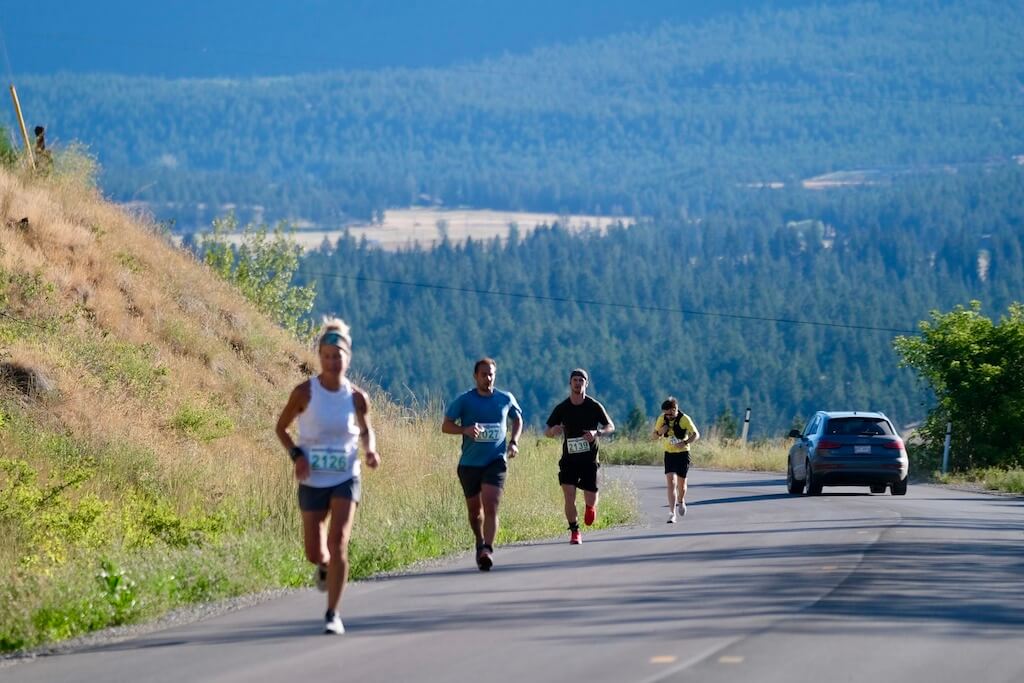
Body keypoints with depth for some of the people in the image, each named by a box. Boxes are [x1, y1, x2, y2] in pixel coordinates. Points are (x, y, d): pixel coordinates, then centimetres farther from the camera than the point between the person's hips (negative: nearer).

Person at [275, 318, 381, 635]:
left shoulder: (357, 397, -4)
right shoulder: (304, 392, -9)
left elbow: (366, 430, 14)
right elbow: (281, 427, 3)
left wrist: (370, 451, -7)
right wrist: (296, 454, -14)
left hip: (345, 478, 0)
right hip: (312, 480, 0)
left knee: (338, 543, -17)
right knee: (314, 553, 5)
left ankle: (333, 614, -11)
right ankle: (324, 565, 45)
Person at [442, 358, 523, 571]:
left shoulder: (506, 399, 3)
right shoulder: (464, 401, -3)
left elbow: (518, 420, 21)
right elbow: (446, 426, -2)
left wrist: (514, 441, 4)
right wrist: (465, 430, -22)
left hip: (496, 461, -1)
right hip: (469, 463, 1)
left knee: (490, 506, -18)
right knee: (474, 509, 12)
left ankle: (487, 550, -26)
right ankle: (480, 543, 37)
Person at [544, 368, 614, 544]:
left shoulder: (594, 406, -4)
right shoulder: (562, 408, -1)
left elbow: (611, 427, 3)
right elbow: (547, 432, 6)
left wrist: (597, 433, -18)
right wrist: (554, 431, -19)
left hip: (589, 459, 0)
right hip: (569, 459, 0)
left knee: (590, 500, 2)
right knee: (569, 497, -13)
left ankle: (590, 505, 40)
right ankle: (574, 532, 4)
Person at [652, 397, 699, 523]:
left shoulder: (684, 419, -16)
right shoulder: (662, 419, -6)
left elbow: (696, 435, -16)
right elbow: (653, 437, 3)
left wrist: (685, 443, -34)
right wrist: (660, 433, -20)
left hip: (683, 454, -2)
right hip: (669, 454, 2)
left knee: (681, 483, 7)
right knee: (671, 483, -12)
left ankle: (681, 501, 42)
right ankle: (672, 514, -15)